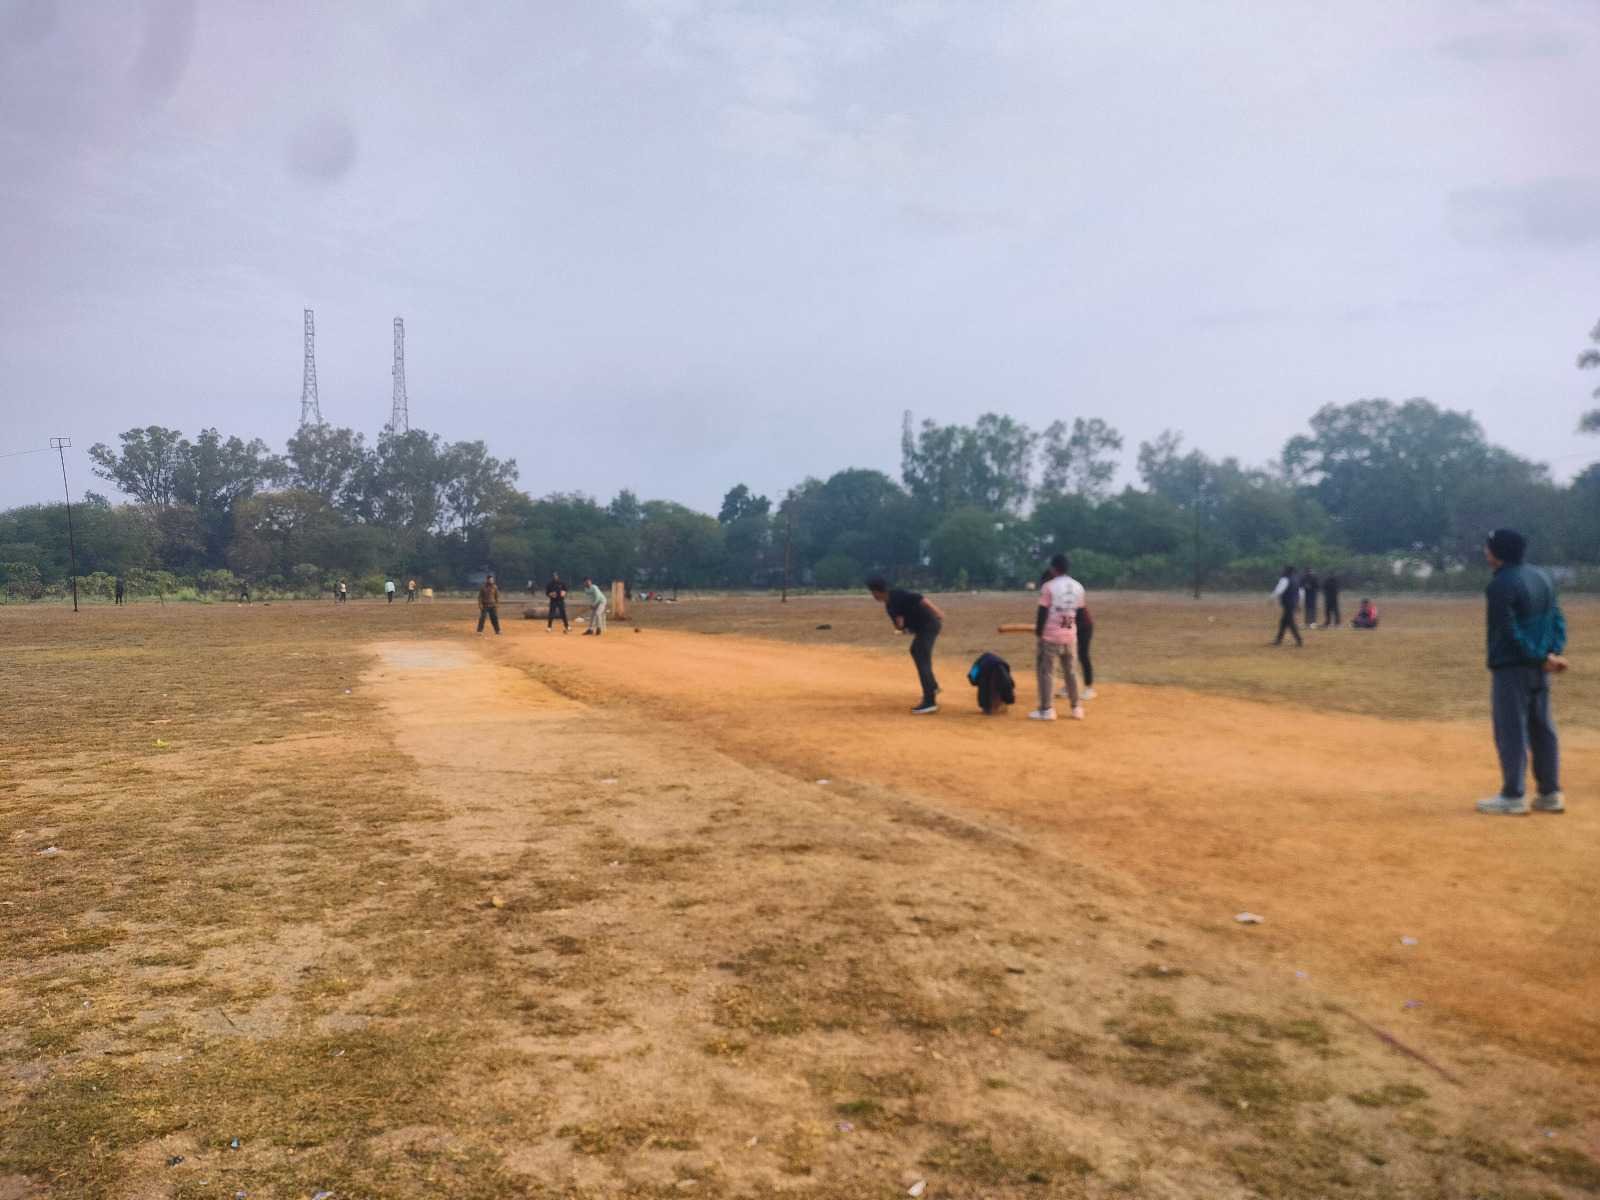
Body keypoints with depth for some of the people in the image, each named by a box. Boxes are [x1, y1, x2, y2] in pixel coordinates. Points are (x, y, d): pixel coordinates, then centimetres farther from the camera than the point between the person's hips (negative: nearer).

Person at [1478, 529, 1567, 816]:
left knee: (1510, 730, -2)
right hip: (1539, 668, 8)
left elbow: (1511, 633, -20)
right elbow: (1557, 618, 9)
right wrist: (1554, 653, 1)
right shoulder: (1543, 577, 11)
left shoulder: (1500, 585, -16)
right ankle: (1550, 794, 19)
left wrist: (1543, 658, -13)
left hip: (1511, 666, -8)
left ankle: (1513, 797, 2)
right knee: (1542, 729, 13)